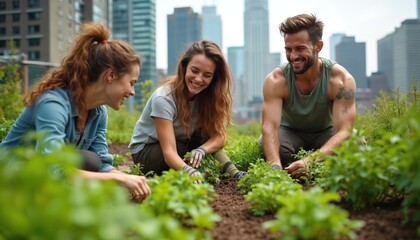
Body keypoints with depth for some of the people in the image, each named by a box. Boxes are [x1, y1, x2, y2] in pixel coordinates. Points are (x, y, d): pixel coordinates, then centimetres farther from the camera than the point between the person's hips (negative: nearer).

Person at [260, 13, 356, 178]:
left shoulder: (341, 79, -26)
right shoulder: (275, 80, -24)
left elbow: (344, 131, -34)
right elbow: (269, 127, -35)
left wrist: (309, 161, -53)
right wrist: (276, 167, -56)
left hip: (326, 133, 1)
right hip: (290, 132, -1)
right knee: (269, 143, -33)